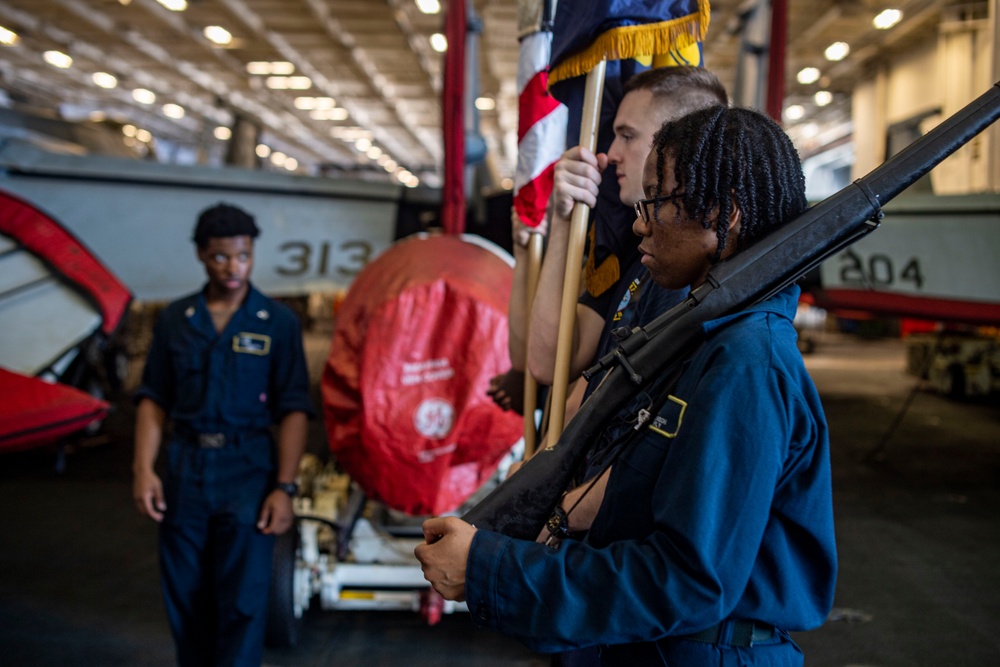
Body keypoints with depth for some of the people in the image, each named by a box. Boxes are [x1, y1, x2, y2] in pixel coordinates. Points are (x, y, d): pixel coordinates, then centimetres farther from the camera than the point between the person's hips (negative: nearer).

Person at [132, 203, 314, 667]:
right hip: (185, 468, 3)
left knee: (242, 601, -3)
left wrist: (284, 487, -11)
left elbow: (294, 410, -4)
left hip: (248, 470, -3)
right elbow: (153, 400, 7)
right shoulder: (174, 320, 7)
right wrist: (143, 469, -4)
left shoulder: (278, 323, -1)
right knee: (184, 597, 11)